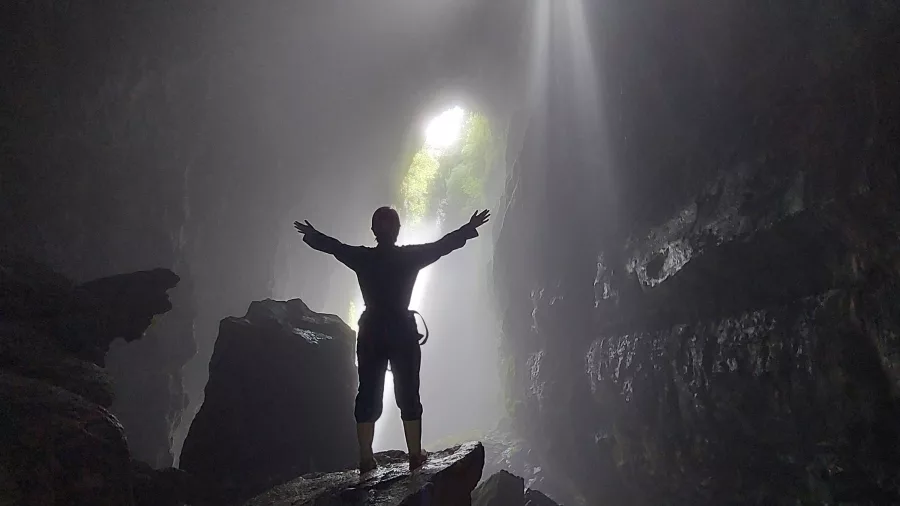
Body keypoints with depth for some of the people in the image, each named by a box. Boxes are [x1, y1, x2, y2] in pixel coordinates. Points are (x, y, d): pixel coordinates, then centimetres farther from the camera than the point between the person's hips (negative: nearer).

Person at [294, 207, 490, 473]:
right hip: (403, 332, -2)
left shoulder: (362, 257, 0)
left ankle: (366, 459, 5)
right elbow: (443, 244, 2)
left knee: (368, 394, 5)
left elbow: (332, 245, 15)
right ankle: (415, 456, 7)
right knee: (408, 394, 5)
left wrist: (311, 234, 34)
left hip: (371, 333, 2)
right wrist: (470, 228, 14)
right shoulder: (410, 256, -6)